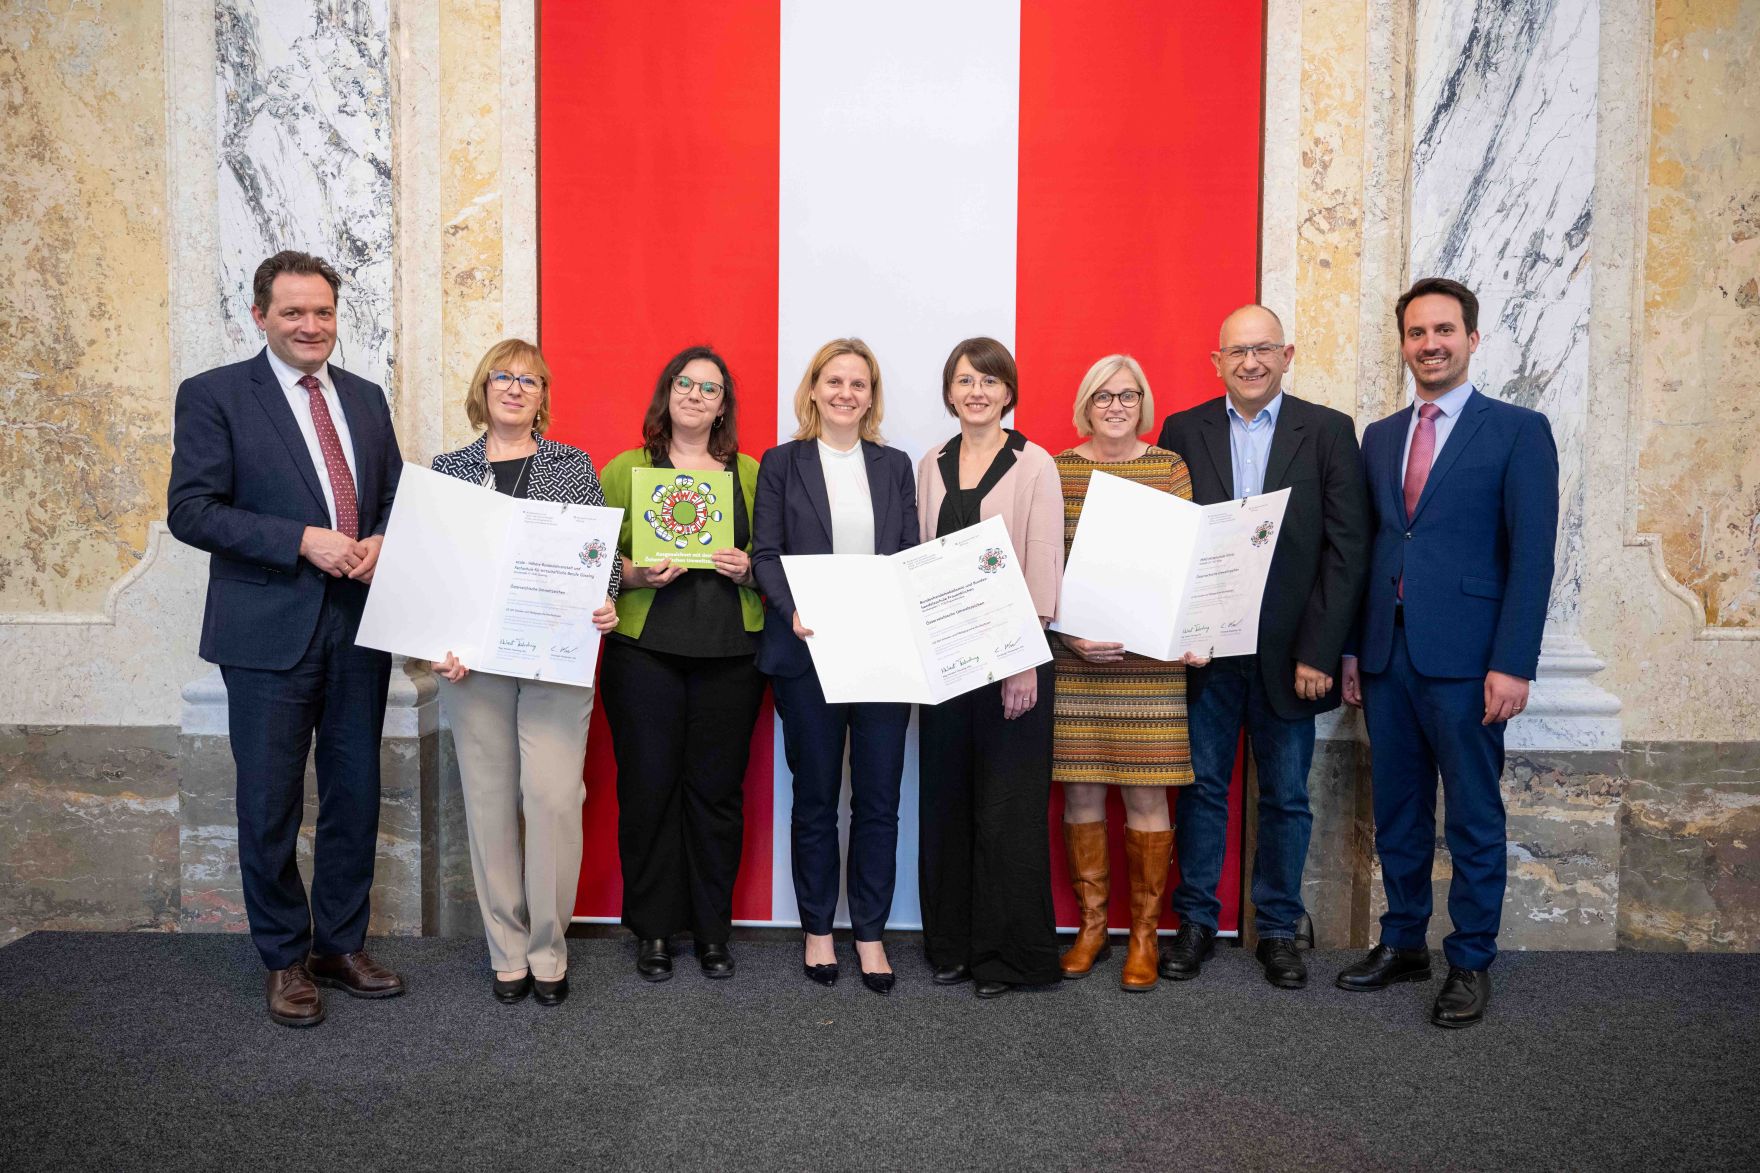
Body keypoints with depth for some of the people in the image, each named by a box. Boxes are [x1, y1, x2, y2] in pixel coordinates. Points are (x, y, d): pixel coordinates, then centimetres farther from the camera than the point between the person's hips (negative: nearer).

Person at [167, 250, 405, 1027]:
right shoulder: (213, 395, -3)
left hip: (359, 627, 5)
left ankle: (341, 946, 29)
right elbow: (190, 510, -10)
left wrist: (381, 542, -5)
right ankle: (285, 961, 24)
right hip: (269, 633, -4)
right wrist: (302, 540, -19)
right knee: (270, 807, 6)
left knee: (355, 796, 12)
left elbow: (398, 495, 17)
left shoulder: (365, 398, 12)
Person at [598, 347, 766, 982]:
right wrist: (636, 574, -13)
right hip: (643, 650, -1)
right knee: (648, 785, 1)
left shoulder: (750, 472, 13)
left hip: (730, 654, 1)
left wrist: (750, 569, -7)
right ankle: (653, 930, 16)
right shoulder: (624, 469, 9)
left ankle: (712, 929, 18)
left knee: (717, 788, 4)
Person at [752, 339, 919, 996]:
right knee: (815, 799, 9)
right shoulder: (782, 463, 5)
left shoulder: (894, 467, 12)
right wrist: (793, 609, -19)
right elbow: (766, 555, -1)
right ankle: (818, 929, 24)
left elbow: (911, 557, 9)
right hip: (808, 651, -2)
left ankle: (870, 933, 19)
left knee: (879, 800, 5)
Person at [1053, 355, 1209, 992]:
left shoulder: (1170, 468, 6)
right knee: (1081, 792, 6)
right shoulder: (1055, 470, 6)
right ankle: (1091, 926, 23)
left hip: (1150, 659, 0)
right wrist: (1066, 632, -11)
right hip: (1072, 658, 1)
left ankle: (1144, 933, 18)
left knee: (1146, 794, 2)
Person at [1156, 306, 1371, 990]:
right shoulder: (1183, 431, 4)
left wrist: (1318, 652, -10)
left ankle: (1278, 929, 26)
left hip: (1289, 651, 0)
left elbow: (1347, 549, -3)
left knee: (1286, 798, 10)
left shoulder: (1328, 431, 1)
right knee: (1203, 787, 10)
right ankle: (1196, 921, 24)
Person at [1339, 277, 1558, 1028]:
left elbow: (1532, 555, -8)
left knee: (1474, 820, 6)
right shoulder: (1379, 437, 13)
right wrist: (1352, 648, 8)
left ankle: (1471, 964, 19)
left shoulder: (1518, 431, -2)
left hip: (1465, 659, -5)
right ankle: (1403, 945, 28)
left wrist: (1512, 665, -14)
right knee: (1397, 816, 13)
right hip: (1387, 655, 5)